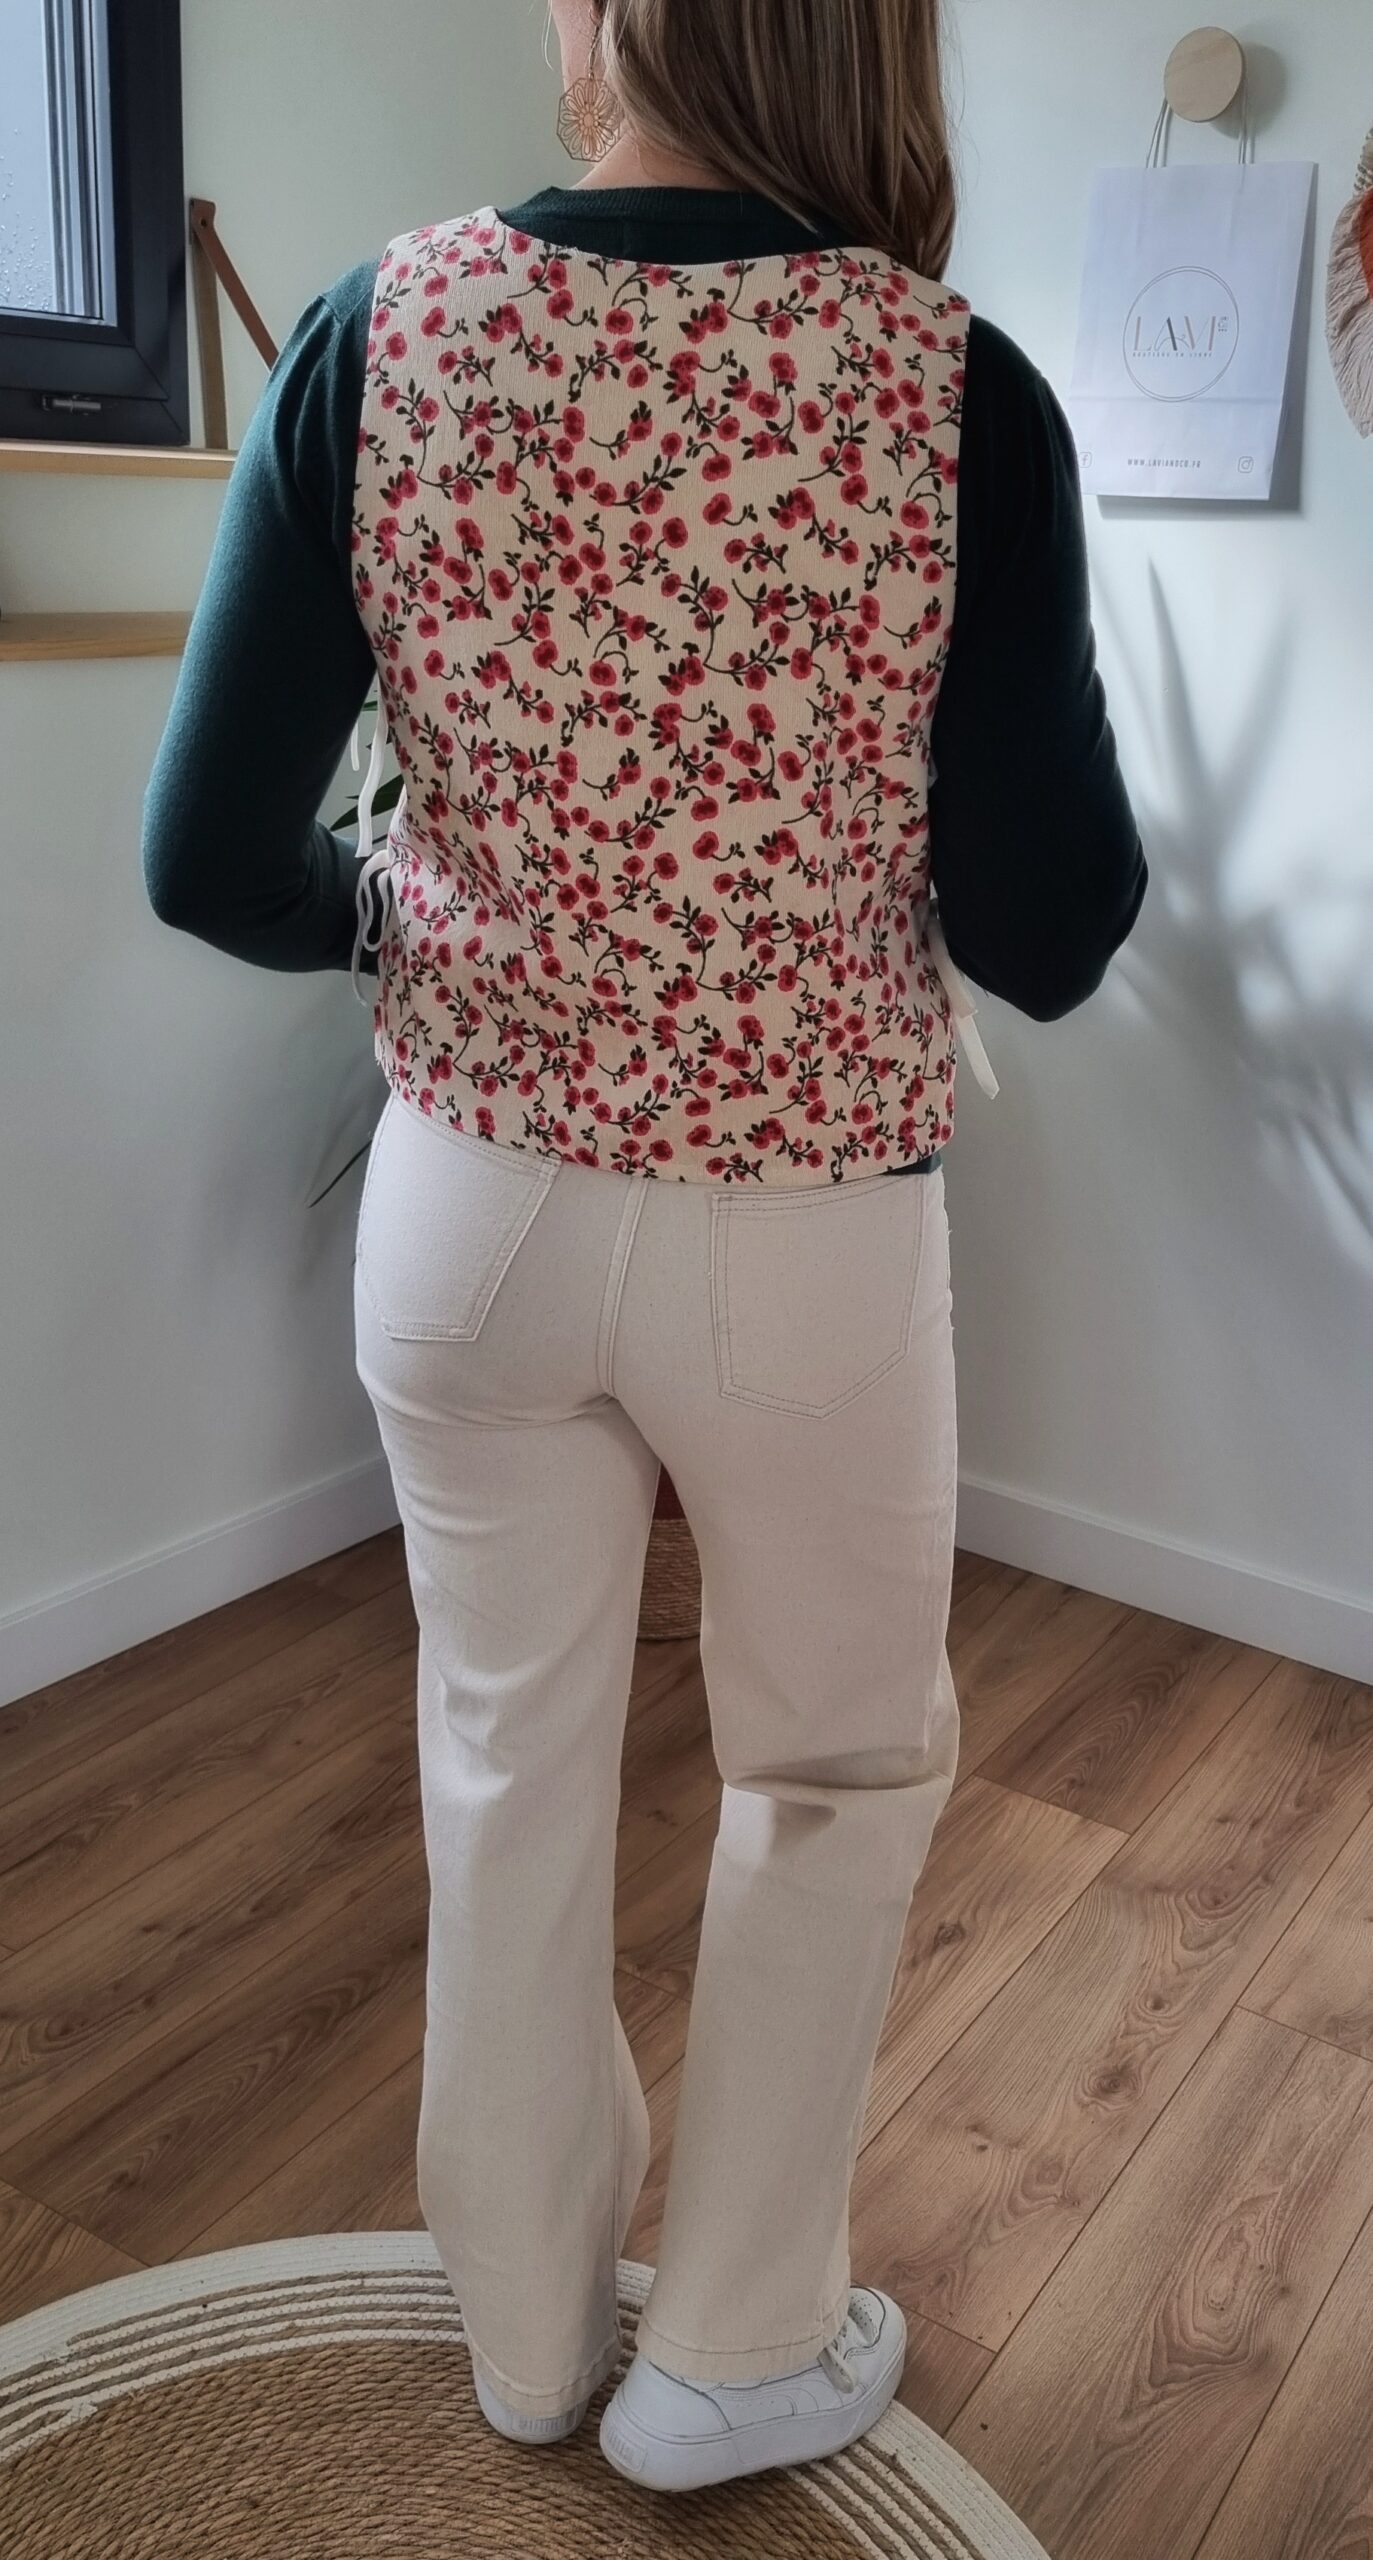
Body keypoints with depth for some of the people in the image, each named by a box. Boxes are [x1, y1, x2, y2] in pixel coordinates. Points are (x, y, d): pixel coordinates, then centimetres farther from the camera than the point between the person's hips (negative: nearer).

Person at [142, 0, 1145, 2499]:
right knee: (840, 1773, 22)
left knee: (510, 1759, 21)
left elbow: (212, 861, -7)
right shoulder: (951, 384, -12)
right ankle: (731, 2349, 39)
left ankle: (529, 2320, 44)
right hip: (811, 1237, -2)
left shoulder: (375, 337, -6)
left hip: (469, 1205, 3)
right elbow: (1053, 937, -11)